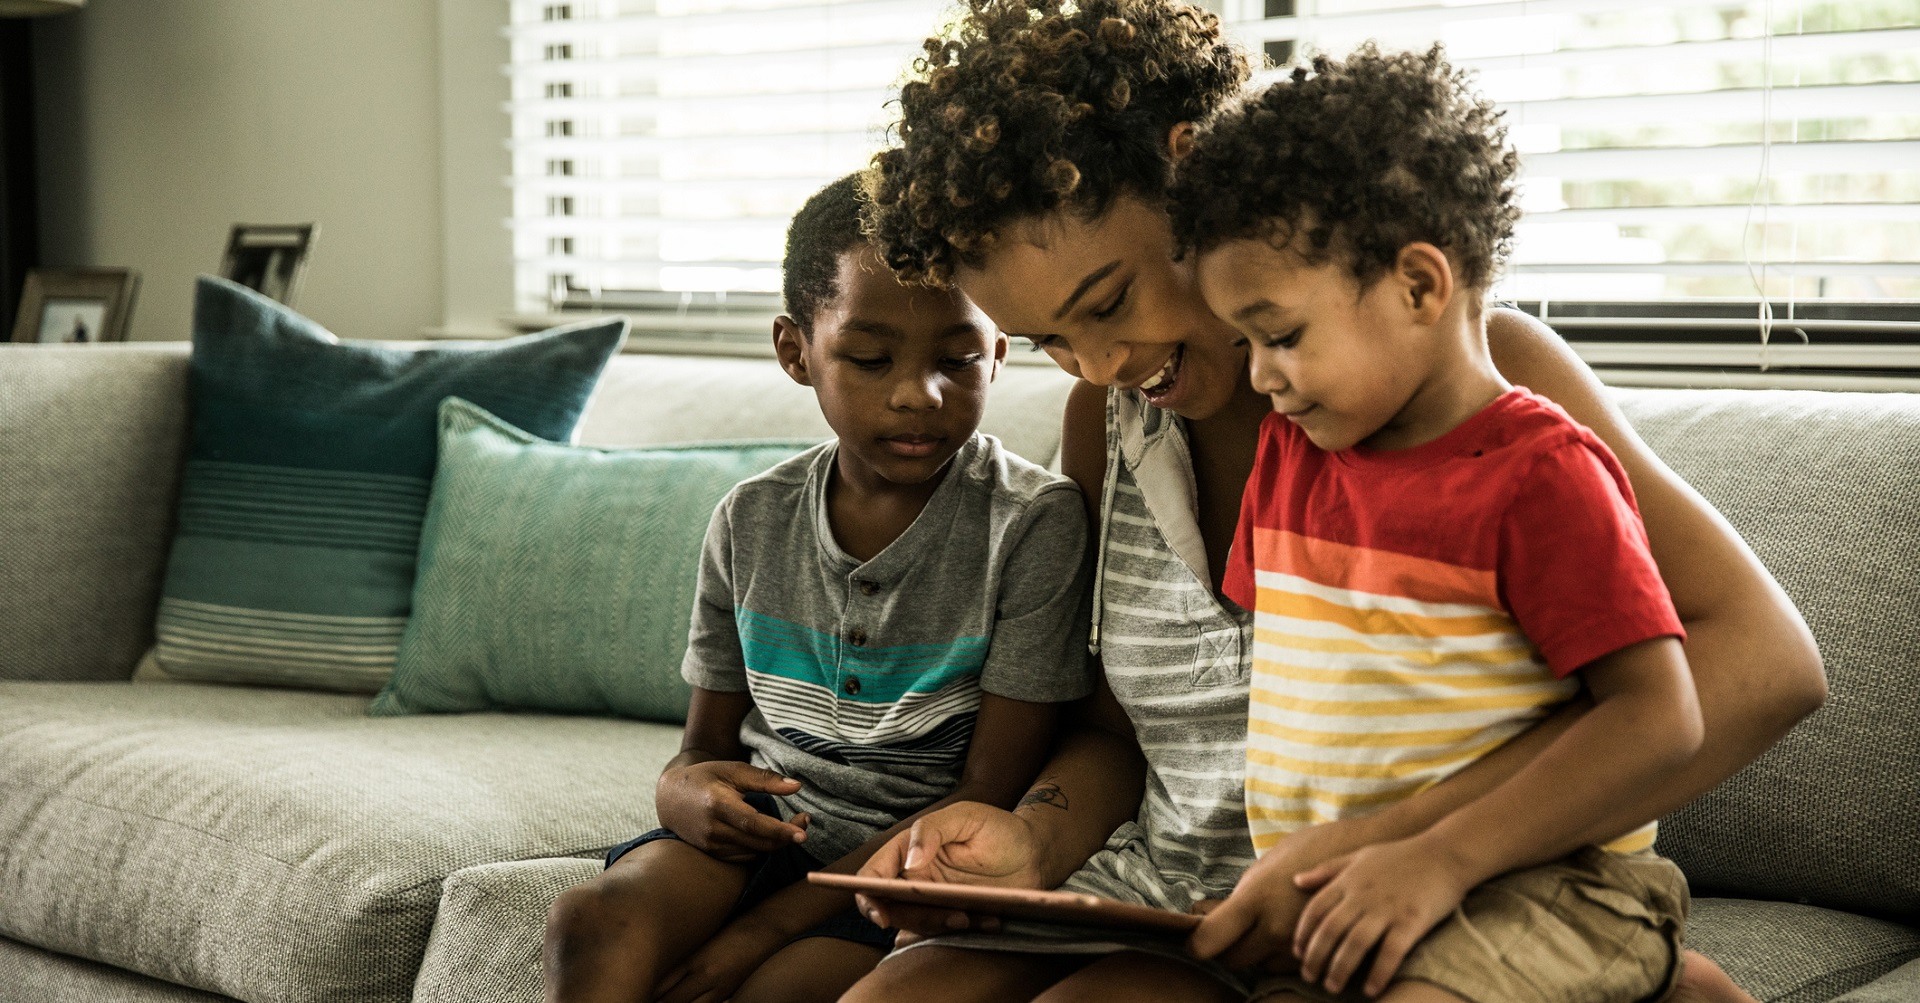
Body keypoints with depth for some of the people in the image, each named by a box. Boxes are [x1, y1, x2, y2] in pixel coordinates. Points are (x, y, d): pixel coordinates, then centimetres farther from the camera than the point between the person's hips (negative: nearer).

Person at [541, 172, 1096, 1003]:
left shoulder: (1033, 523, -11)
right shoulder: (752, 522, 4)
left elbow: (990, 794, -12)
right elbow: (706, 743, 13)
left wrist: (761, 930, -17)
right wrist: (682, 791, -15)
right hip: (765, 825, 4)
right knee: (592, 927, -26)